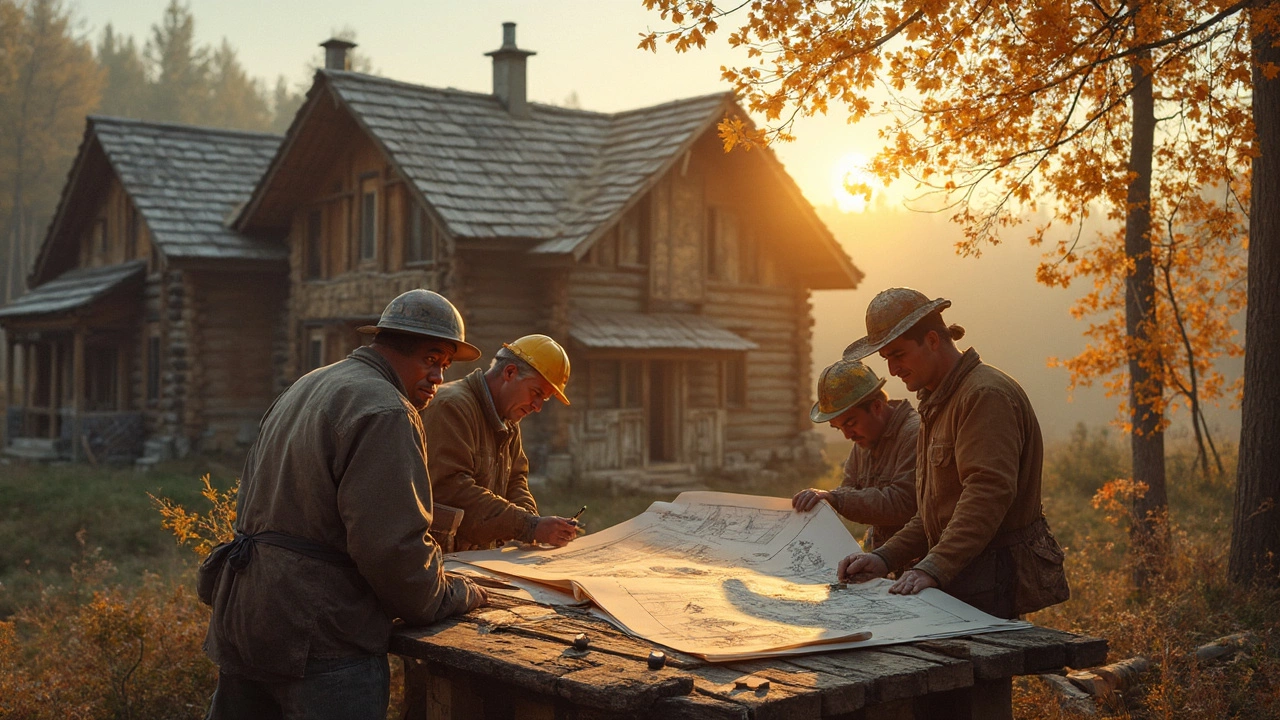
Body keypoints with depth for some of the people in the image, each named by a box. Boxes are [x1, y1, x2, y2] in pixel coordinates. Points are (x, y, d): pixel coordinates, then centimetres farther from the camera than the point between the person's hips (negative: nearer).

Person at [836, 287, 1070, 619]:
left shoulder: (986, 395, -13)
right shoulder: (939, 401, 21)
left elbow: (987, 493, -25)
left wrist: (933, 569, -32)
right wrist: (885, 558, 8)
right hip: (960, 577, 9)